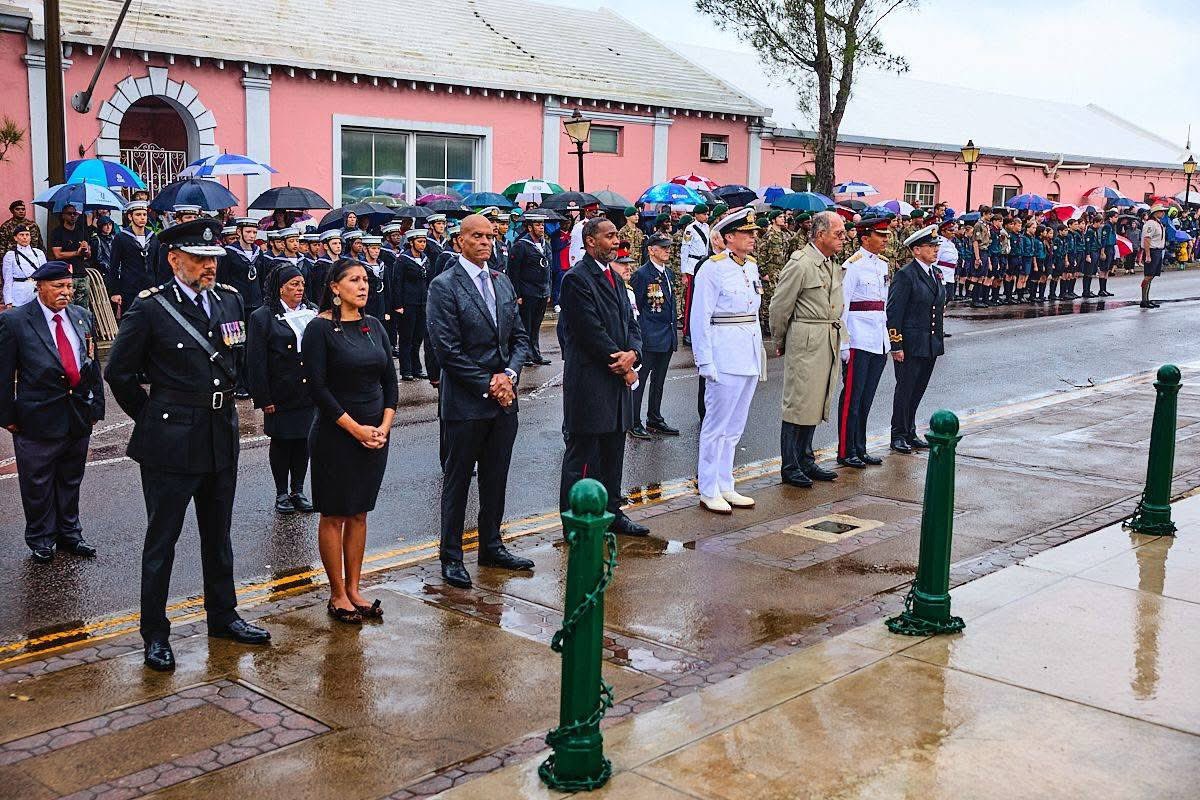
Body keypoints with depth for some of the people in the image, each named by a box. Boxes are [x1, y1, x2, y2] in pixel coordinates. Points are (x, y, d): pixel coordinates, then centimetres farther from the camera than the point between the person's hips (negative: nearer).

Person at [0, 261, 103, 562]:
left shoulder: (82, 317, 6)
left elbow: (93, 365, 12)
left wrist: (95, 406, 10)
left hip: (79, 416, 4)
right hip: (38, 419, -4)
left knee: (71, 480, 17)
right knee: (38, 485, 8)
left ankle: (69, 534, 32)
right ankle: (41, 540, 24)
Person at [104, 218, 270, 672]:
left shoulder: (229, 300, 4)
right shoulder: (150, 308, -12)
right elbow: (119, 373, -6)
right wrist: (151, 418, -1)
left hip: (222, 438, 6)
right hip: (171, 442, -5)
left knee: (218, 534, 18)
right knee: (162, 540, 5)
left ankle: (223, 616, 32)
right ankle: (155, 634, 17)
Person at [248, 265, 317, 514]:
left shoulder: (313, 313, 7)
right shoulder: (263, 317, -6)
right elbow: (256, 362, -8)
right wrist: (263, 399, -11)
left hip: (309, 393, 4)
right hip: (280, 396, -4)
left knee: (303, 441, 9)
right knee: (281, 442, 7)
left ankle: (298, 491, 22)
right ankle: (281, 493, 19)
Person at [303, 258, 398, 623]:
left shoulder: (374, 326, 8)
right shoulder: (320, 328, -9)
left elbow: (390, 380, 9)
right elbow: (317, 387, -14)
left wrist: (384, 426, -4)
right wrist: (356, 429, -16)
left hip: (375, 434, 6)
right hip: (335, 434, -6)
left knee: (359, 514, 12)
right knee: (334, 516, 4)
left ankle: (353, 590, 21)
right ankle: (337, 596, 14)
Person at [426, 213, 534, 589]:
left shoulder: (503, 283, 11)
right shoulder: (444, 286, -10)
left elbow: (519, 337, 11)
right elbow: (447, 350, -15)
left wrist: (509, 375, -7)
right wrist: (487, 386, -13)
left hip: (504, 400, 6)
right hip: (464, 402, -6)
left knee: (496, 478, 15)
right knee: (457, 481, 5)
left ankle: (491, 545, 29)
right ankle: (451, 555, 16)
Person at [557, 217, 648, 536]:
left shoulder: (615, 279, 17)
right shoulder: (576, 279, -12)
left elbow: (631, 323, 14)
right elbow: (590, 330, -17)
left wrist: (632, 353, -7)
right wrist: (621, 364, -12)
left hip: (617, 378, 9)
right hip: (589, 381, -9)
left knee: (613, 451, 16)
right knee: (582, 452, -1)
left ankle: (611, 512, 28)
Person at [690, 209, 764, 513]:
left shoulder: (751, 266, 11)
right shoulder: (713, 269, -11)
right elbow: (700, 319, -12)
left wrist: (759, 354, 14)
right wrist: (706, 363, -15)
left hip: (749, 356, 8)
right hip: (725, 358, -8)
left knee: (734, 427, 14)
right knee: (717, 425, 0)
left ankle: (725, 487, 24)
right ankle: (708, 493, 9)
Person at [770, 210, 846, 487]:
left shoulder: (833, 265, 13)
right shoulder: (800, 264, -13)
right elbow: (779, 307, -9)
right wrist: (781, 342, 1)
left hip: (829, 343, 8)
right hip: (806, 344, -8)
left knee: (816, 404, 13)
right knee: (798, 405, -2)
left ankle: (806, 461, 23)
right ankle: (789, 467, 5)